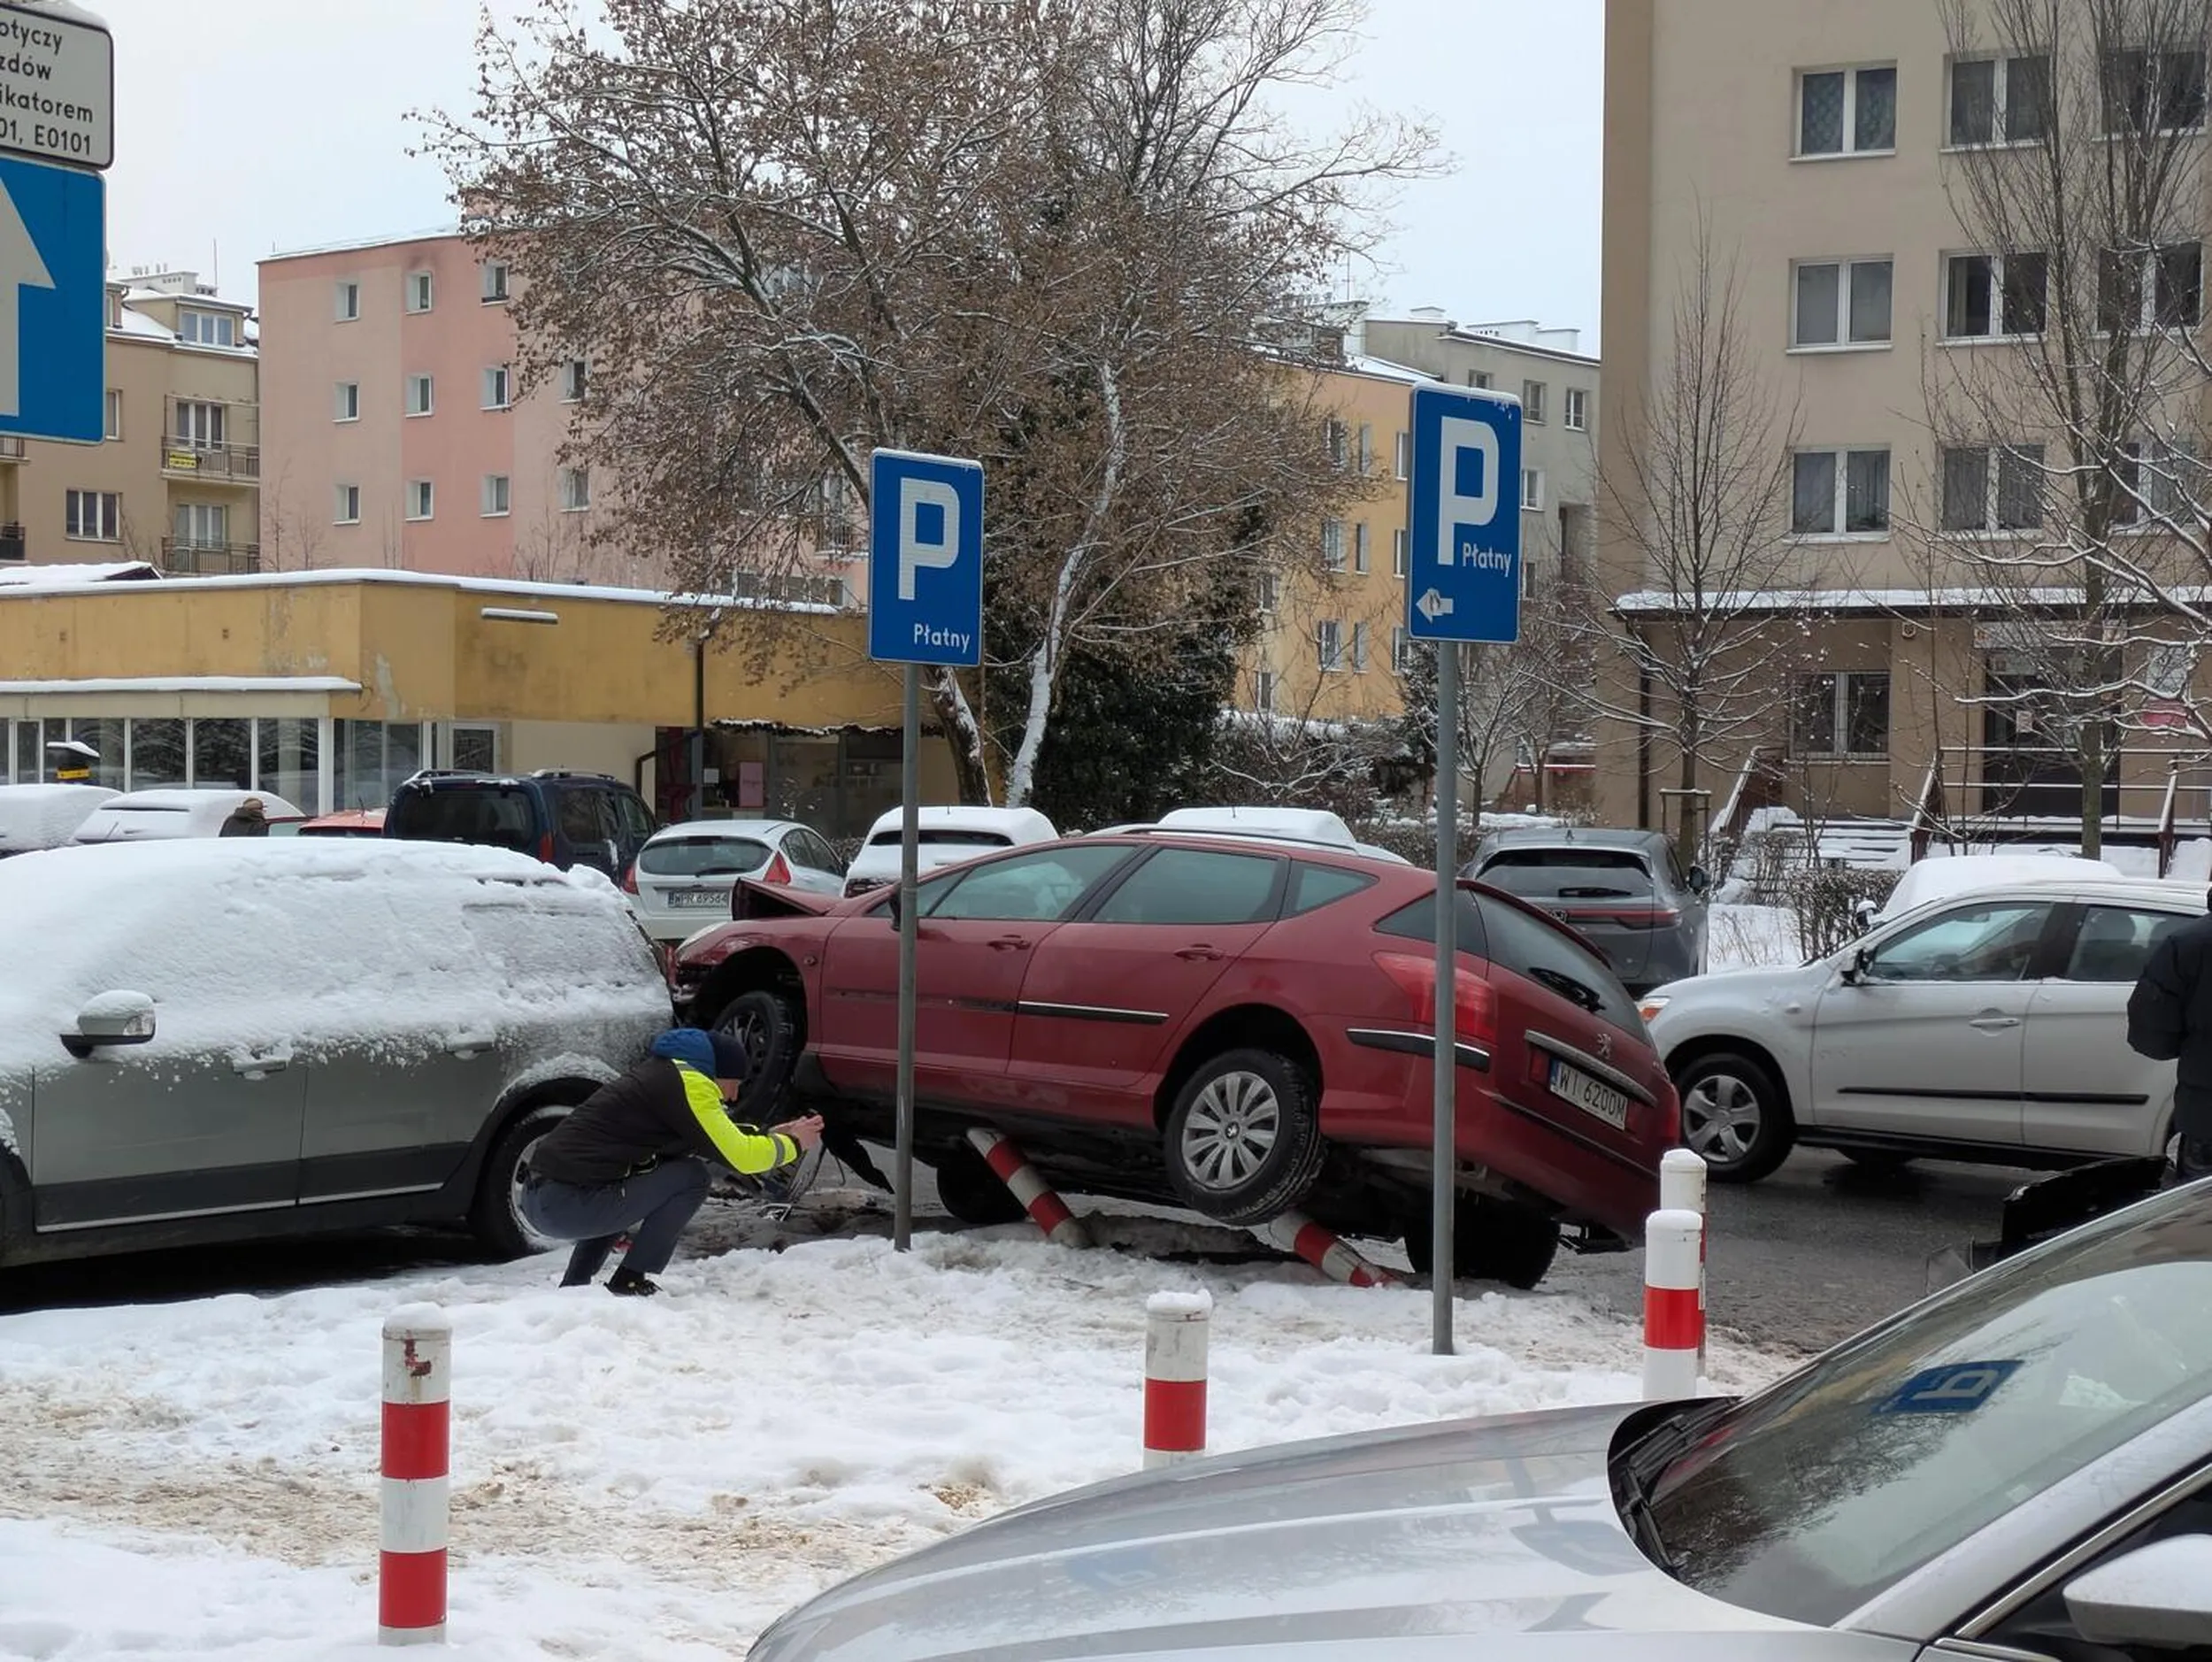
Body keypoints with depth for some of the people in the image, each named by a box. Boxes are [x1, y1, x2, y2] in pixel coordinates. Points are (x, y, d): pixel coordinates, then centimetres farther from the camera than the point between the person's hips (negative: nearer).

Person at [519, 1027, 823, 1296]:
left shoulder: (662, 1072, 22)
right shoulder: (688, 1084, -8)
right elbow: (739, 1157, -8)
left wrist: (770, 1135, 33)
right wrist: (792, 1144, 8)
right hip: (566, 1206, -10)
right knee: (692, 1176, -6)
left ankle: (574, 1284, 23)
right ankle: (631, 1279, -4)